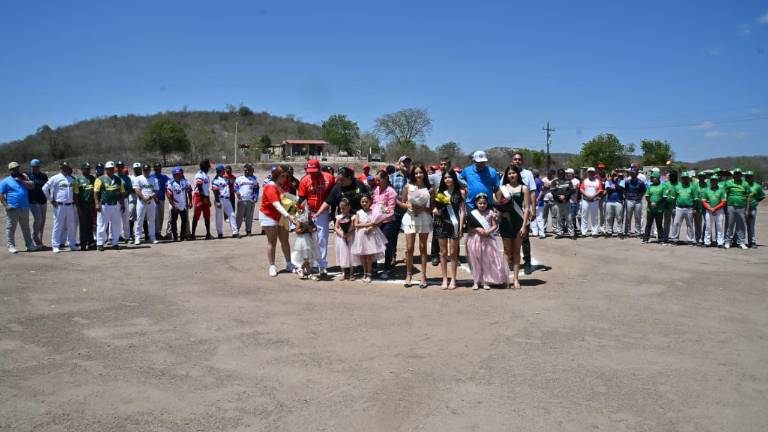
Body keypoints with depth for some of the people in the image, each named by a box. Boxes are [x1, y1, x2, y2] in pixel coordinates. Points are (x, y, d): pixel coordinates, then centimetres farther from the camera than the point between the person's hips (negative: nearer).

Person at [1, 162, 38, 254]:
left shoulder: (24, 178, 16)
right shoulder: (5, 181, 3)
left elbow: (32, 186, 0)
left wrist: (21, 180, -7)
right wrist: (6, 205, -13)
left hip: (25, 208, 4)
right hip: (12, 209, -4)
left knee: (26, 228, 10)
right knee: (11, 228, -1)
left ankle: (29, 245, 15)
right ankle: (11, 246, 5)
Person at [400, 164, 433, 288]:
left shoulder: (429, 189, 1)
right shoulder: (408, 187, 2)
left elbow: (431, 208, 3)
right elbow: (402, 203, 7)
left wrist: (422, 208, -14)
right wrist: (409, 205, -13)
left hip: (424, 219, 0)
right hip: (410, 218, 0)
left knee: (423, 247, 6)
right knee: (409, 248, 0)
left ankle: (423, 276, 12)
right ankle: (408, 274, 14)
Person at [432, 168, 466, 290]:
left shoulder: (460, 192, 1)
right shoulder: (440, 192, 8)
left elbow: (462, 211, -1)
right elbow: (435, 208, 15)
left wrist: (461, 227, -7)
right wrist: (435, 211, -9)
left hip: (454, 224, -2)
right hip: (442, 224, 2)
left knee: (453, 253, 3)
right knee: (443, 253, 6)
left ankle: (453, 280, 12)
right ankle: (444, 279, 13)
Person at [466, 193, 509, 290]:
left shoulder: (490, 213, 2)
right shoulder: (472, 214, 1)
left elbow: (495, 226, 1)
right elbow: (468, 228, 1)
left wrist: (488, 231, -16)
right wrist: (477, 229, -15)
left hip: (487, 240, 0)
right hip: (475, 240, 0)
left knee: (487, 261, 1)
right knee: (476, 261, 4)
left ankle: (485, 282, 10)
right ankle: (476, 282, 12)